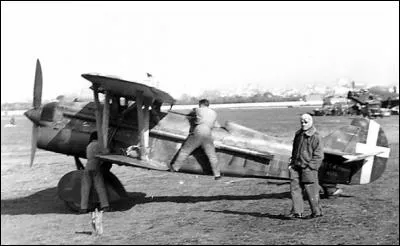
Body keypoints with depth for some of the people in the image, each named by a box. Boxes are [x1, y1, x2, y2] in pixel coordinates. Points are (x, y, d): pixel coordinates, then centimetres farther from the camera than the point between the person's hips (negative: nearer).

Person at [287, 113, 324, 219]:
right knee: (295, 187, -1)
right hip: (296, 166, 6)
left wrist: (309, 166, -14)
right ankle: (297, 211, 2)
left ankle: (316, 211, 15)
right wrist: (292, 163, 13)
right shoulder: (298, 135, 14)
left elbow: (319, 155, -9)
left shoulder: (315, 137, -8)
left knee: (311, 190, 0)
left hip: (308, 168, -6)